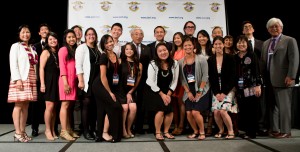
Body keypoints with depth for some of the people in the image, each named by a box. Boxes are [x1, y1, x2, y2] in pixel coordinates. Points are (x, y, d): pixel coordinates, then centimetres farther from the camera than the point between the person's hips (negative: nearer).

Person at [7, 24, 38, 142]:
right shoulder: (16, 46, 3)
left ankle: (23, 131, 9)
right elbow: (13, 64, -7)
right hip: (20, 79, -6)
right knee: (18, 105, -8)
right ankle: (17, 133, -6)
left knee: (25, 106, 5)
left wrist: (35, 78, 5)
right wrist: (18, 79, -17)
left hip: (31, 79, 6)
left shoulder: (32, 48, 20)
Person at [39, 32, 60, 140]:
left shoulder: (58, 52, 14)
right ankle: (47, 130, 5)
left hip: (57, 81, 6)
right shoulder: (46, 52, -2)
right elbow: (41, 68, -7)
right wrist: (42, 83, -14)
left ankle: (52, 130, 15)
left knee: (54, 107, 7)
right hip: (49, 81, -5)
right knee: (50, 106, -8)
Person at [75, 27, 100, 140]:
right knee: (87, 104, -4)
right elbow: (78, 65, -7)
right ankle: (86, 131, 3)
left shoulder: (97, 49, 17)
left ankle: (93, 129, 16)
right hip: (87, 80, -5)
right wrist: (81, 81, -16)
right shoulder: (82, 47, 1)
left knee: (95, 105, 6)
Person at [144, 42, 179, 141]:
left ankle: (166, 132, 10)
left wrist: (168, 94, -9)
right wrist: (162, 94, -13)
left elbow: (174, 81, -2)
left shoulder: (174, 63, -4)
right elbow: (151, 82, -14)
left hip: (167, 91, 3)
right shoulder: (153, 64, -13)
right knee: (160, 110, -20)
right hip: (153, 91, -3)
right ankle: (157, 133, 0)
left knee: (170, 111, -12)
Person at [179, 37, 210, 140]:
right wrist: (188, 92, -4)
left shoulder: (201, 59, -6)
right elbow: (182, 79, 4)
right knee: (189, 113, -4)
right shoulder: (181, 62, 4)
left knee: (195, 112, -14)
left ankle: (202, 132, 10)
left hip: (201, 90, -3)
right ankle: (195, 131, 22)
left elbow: (205, 76, -9)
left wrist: (199, 91, -12)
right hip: (189, 91, 4)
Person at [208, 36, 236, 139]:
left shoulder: (230, 58, -4)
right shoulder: (210, 60, 4)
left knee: (223, 111, -17)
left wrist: (224, 92, -11)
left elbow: (232, 77, -6)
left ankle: (230, 131, 4)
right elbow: (211, 78, 4)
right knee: (216, 112, -8)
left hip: (227, 90, -3)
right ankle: (221, 130, 19)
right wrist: (216, 93, -5)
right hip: (216, 91, 3)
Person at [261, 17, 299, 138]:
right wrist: (263, 77, 9)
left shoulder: (290, 40, 1)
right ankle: (275, 129, 17)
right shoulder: (266, 43, 19)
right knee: (273, 105, 10)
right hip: (269, 80, 6)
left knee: (284, 106, -1)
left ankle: (285, 131, 7)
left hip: (282, 79, -6)